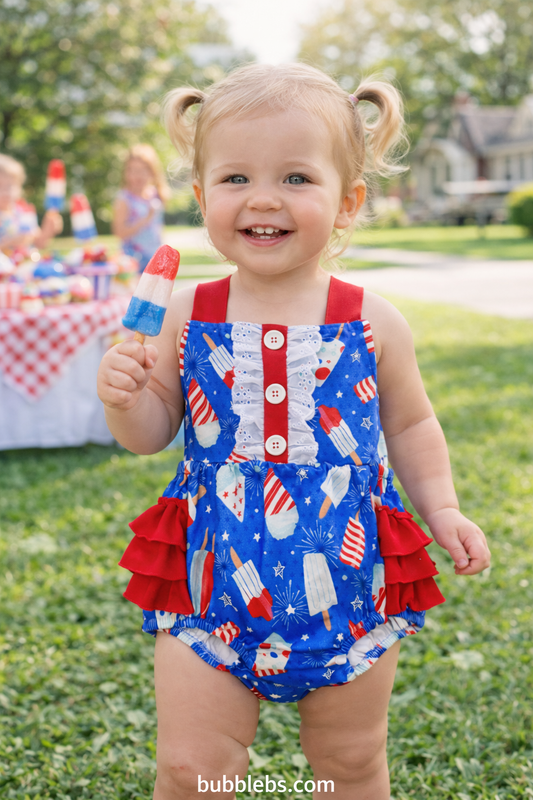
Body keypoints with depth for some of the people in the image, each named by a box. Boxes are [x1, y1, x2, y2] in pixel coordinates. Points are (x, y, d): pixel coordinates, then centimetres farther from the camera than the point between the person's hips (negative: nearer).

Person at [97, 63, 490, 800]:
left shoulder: (373, 324, -5)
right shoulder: (187, 318, -5)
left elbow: (410, 426, 10)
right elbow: (152, 432, 5)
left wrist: (442, 509, 0)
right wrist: (126, 398, -15)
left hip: (346, 582, 1)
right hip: (213, 581, 0)